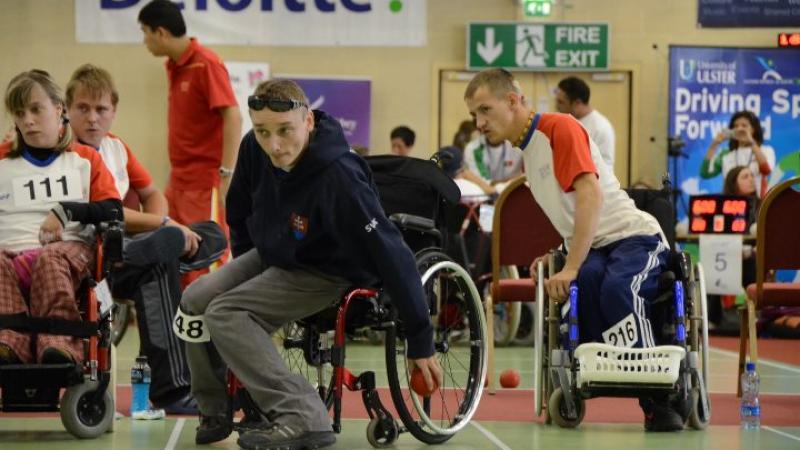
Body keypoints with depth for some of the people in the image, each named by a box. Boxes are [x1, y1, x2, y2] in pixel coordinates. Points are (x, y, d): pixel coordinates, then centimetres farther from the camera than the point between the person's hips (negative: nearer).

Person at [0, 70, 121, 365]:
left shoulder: (85, 159, 19)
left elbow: (114, 212, 6)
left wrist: (66, 211, -9)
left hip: (69, 248, -1)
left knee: (50, 260, -40)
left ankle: (60, 344, -57)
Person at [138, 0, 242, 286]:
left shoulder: (206, 64, -12)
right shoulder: (174, 67, 11)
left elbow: (233, 117, -19)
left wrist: (227, 174, -24)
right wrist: (174, 171, 16)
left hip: (207, 180, -8)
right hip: (180, 180, 8)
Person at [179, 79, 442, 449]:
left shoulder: (338, 177, -36)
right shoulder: (253, 150, -17)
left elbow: (391, 255, -34)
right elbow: (239, 210, 7)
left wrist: (420, 343, -33)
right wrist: (241, 265, 18)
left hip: (324, 272, -7)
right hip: (269, 254, 7)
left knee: (225, 315, -23)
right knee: (194, 303, -4)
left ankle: (303, 419, -26)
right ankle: (215, 410, 16)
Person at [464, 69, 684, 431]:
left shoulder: (559, 127, -8)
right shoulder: (527, 150, 18)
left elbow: (590, 194, -21)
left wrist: (571, 267, -25)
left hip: (634, 236, -6)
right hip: (591, 251, 6)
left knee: (617, 289, -37)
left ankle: (662, 401, -28)